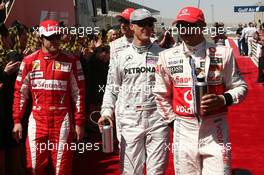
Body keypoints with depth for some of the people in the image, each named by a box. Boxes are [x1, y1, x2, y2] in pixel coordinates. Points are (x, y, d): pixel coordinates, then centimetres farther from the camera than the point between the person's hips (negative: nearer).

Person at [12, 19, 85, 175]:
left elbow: (78, 93, 1)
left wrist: (79, 122, 0)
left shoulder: (71, 61, -1)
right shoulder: (29, 61, 2)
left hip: (62, 121, -1)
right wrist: (17, 120, 4)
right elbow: (20, 93, 7)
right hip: (37, 121, 2)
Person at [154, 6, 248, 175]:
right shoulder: (167, 57, 0)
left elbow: (240, 87, 3)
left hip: (215, 128, -2)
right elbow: (162, 94, 12)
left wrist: (223, 99, -15)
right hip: (184, 129, 2)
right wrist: (172, 119, 9)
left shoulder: (223, 53, -5)